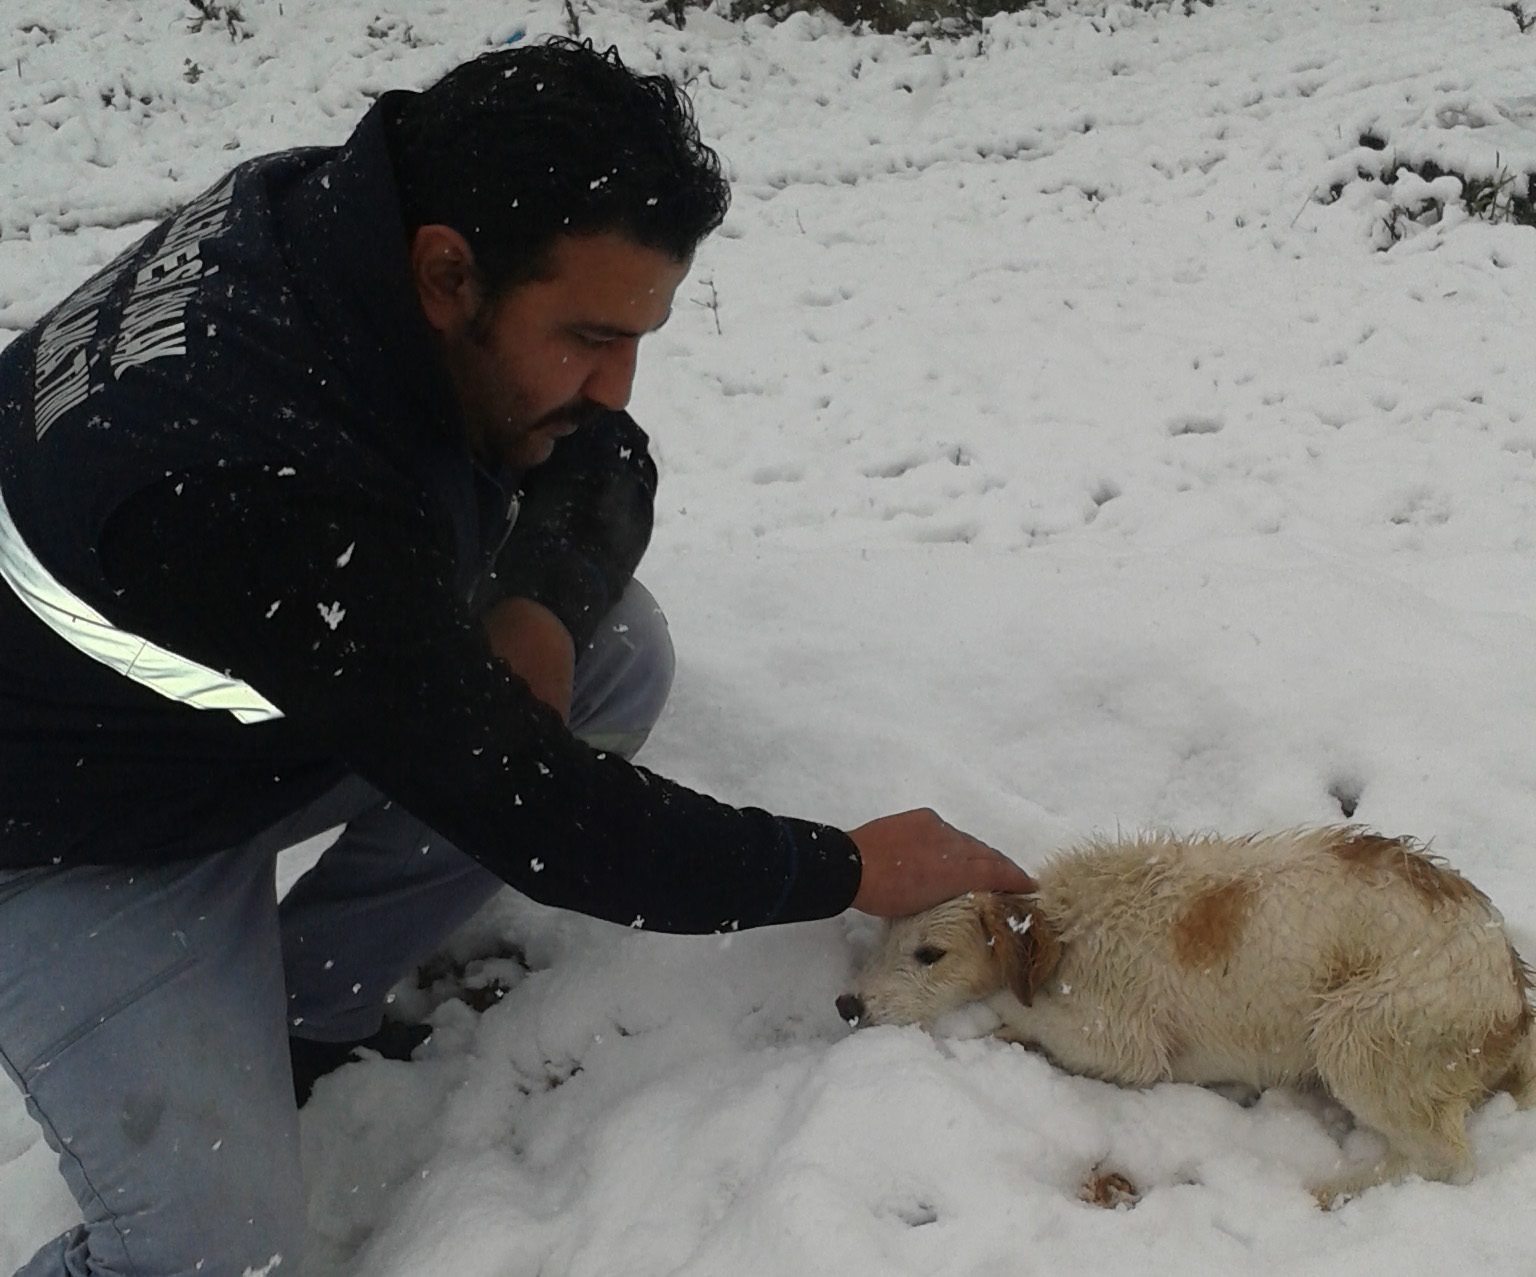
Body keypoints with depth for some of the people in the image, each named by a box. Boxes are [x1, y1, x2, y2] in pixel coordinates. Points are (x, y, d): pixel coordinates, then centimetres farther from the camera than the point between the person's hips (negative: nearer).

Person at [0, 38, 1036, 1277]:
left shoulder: (354, 209, -16)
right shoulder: (270, 485, -39)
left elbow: (603, 466, -1)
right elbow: (525, 808, -30)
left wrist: (542, 606, -22)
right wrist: (845, 869, -20)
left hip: (261, 717, 8)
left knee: (618, 652, -8)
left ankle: (299, 1010, 3)